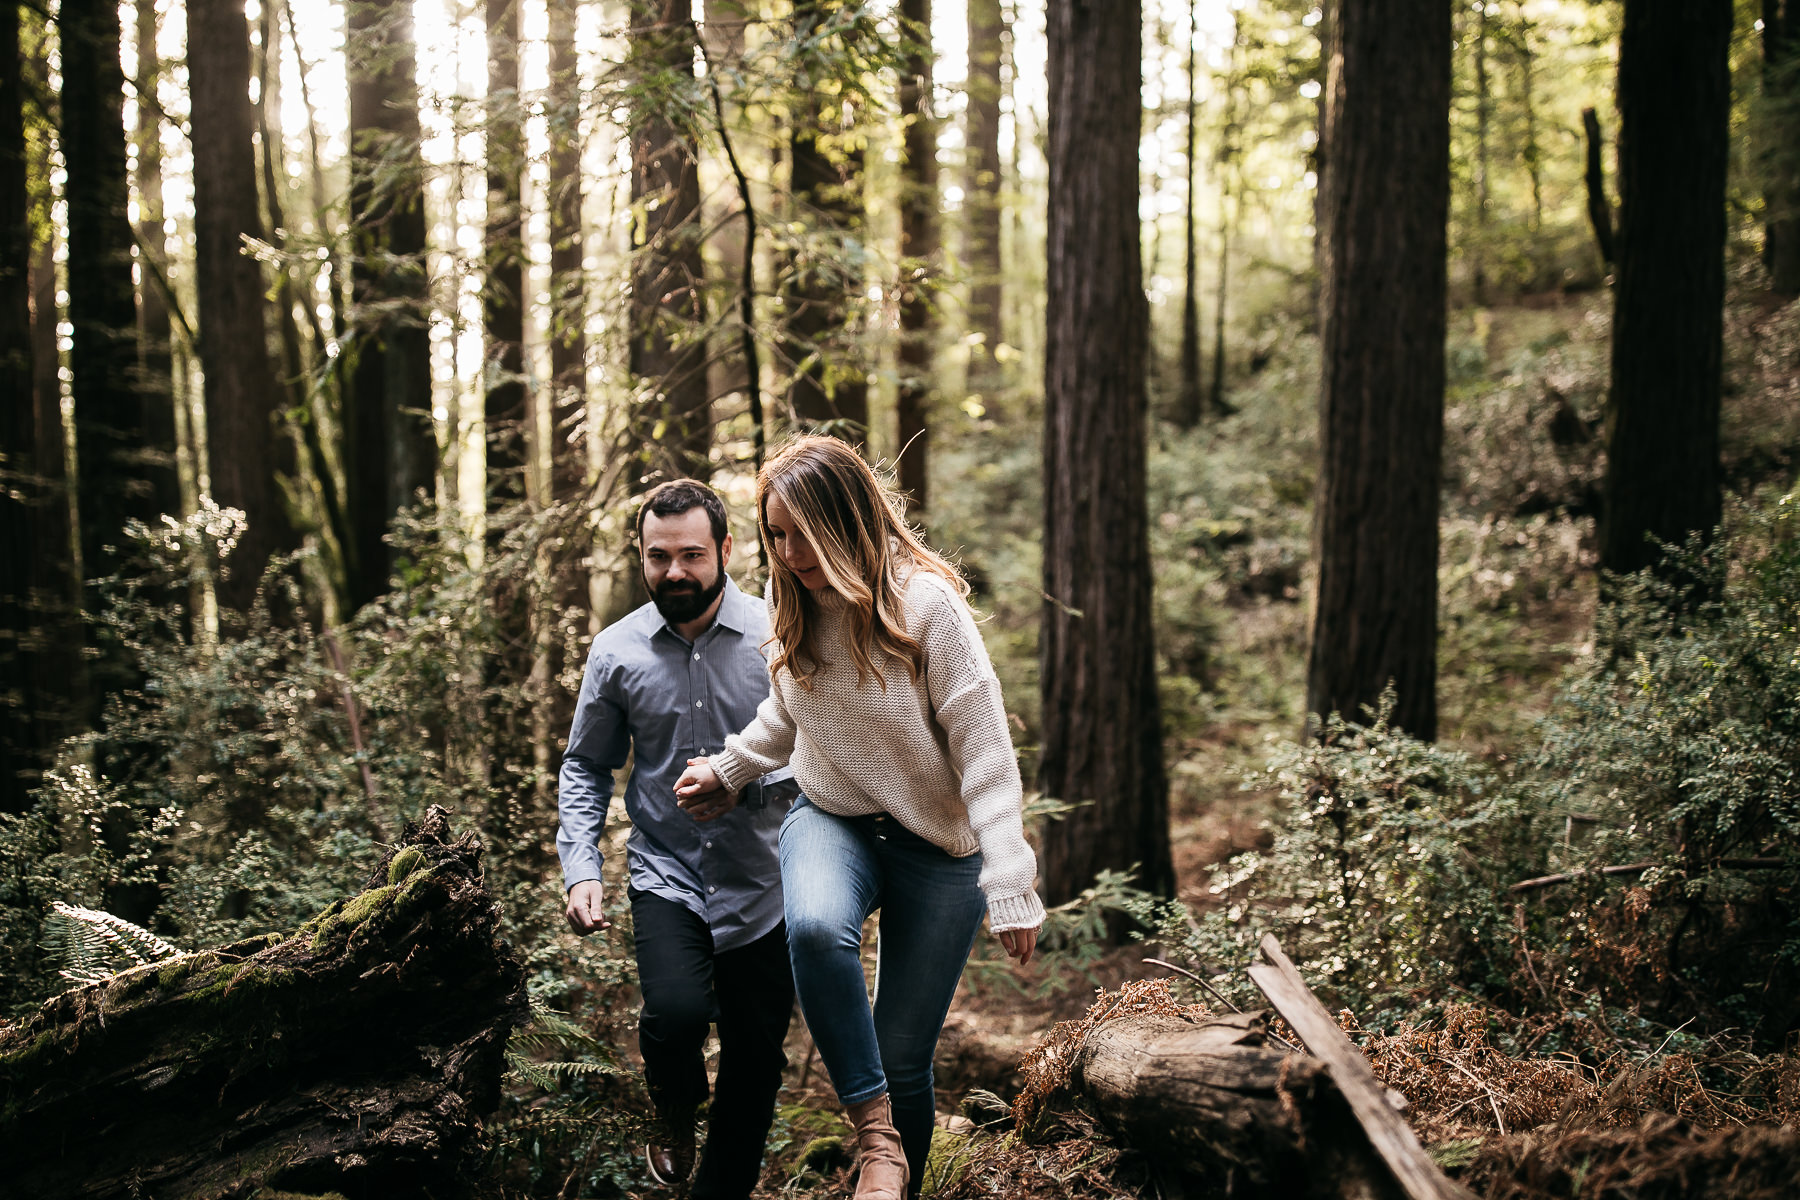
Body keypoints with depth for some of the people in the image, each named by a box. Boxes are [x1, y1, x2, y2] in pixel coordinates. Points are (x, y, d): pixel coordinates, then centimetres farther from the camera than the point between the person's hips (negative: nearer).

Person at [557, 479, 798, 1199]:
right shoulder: (616, 652, 0)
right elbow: (585, 768, 10)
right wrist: (580, 870, -2)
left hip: (762, 887, 0)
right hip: (666, 875, 0)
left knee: (755, 1065, 7)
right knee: (676, 1011, -25)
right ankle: (673, 1111, 10)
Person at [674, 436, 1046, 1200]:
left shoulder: (925, 602, -19)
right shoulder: (791, 601, -2)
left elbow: (985, 752, -18)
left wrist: (1010, 888, -20)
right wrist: (727, 769, 20)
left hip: (935, 843, -3)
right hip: (830, 818, 3)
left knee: (904, 1058, 0)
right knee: (815, 926, -34)